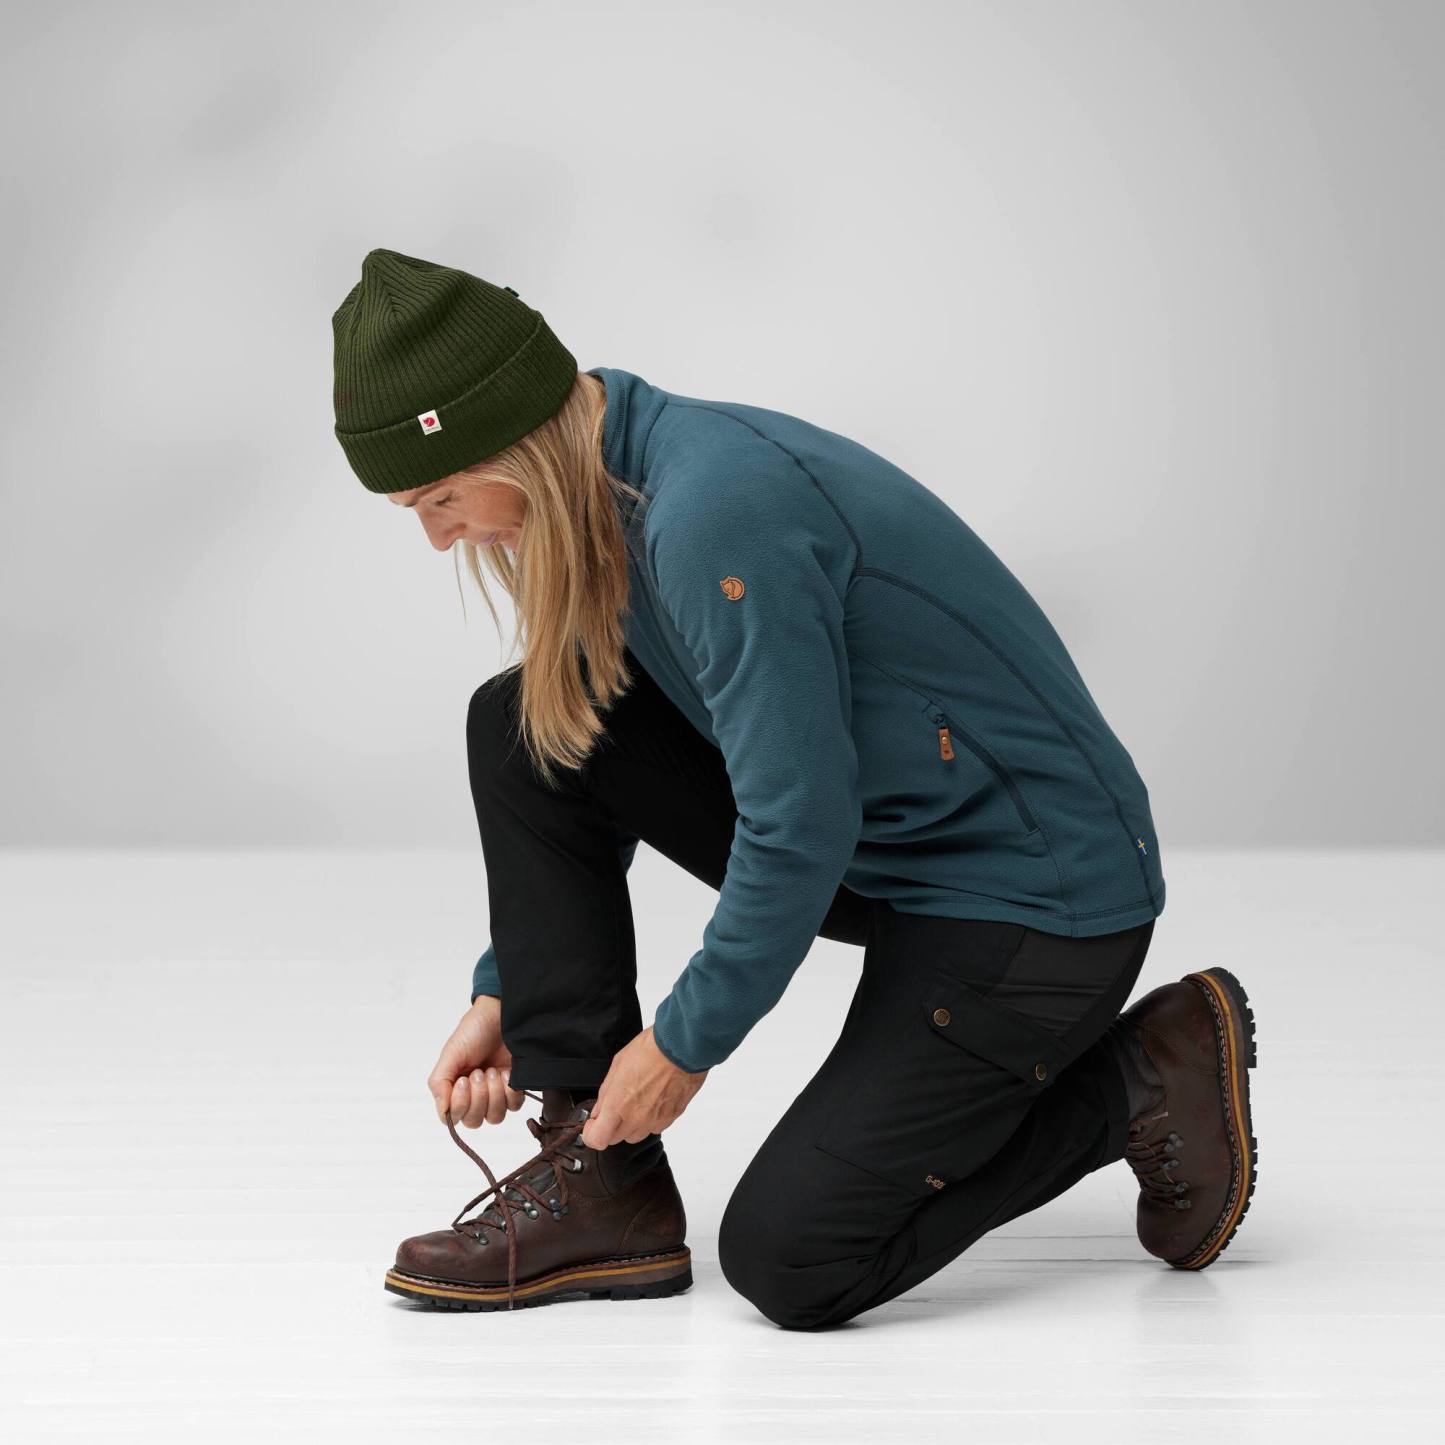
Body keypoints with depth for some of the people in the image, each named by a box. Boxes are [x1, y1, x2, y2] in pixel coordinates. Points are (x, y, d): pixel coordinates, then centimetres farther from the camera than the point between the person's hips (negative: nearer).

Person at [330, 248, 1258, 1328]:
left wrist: (686, 1041, -14)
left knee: (787, 1261, -16)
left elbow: (800, 825, -26)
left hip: (1040, 900, -9)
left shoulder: (716, 515, -28)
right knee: (524, 729, -1)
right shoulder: (623, 487, 2)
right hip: (875, 848, 9)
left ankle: (1137, 1081, 4)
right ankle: (600, 1185, 2)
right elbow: (582, 776, 17)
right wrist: (506, 991, 13)